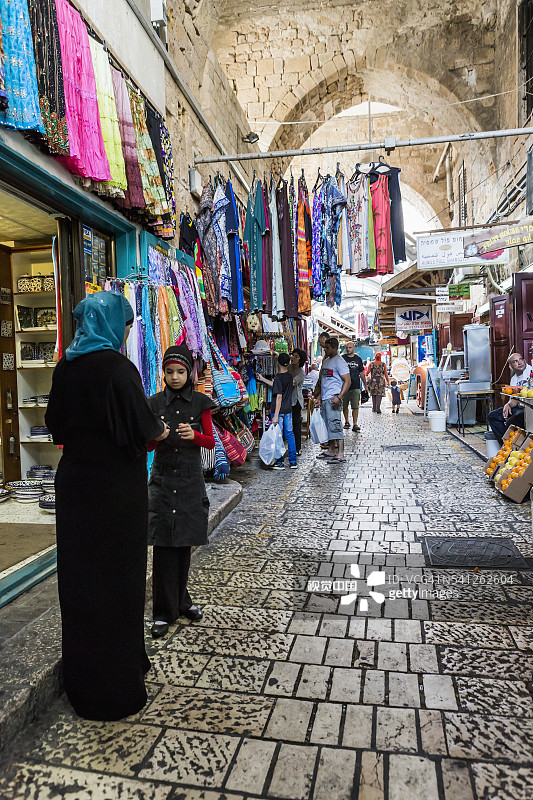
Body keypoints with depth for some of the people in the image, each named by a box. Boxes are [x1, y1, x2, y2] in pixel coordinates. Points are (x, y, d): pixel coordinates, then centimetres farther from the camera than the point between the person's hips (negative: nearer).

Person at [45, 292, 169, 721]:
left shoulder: (66, 366, 4)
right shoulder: (118, 368, -18)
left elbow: (57, 422, 13)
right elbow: (145, 429, -16)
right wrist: (162, 430, 4)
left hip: (74, 480, 7)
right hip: (115, 487, -7)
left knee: (79, 574, 17)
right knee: (116, 576, 6)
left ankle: (82, 678, 36)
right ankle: (116, 687, 22)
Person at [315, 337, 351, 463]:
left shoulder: (339, 362, -10)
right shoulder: (326, 361, 18)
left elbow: (347, 381, -15)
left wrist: (339, 397, -24)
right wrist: (319, 397, 21)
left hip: (333, 398, -9)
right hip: (324, 399, 9)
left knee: (335, 426, -11)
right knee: (327, 426, 14)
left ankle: (341, 455, -10)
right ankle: (330, 452, 25)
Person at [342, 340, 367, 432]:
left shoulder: (358, 359, 10)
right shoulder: (342, 358, 2)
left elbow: (362, 373, 17)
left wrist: (365, 385, 17)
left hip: (355, 386, 1)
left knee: (355, 406, -8)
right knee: (344, 406, 9)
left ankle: (355, 424, -6)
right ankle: (346, 422, 25)